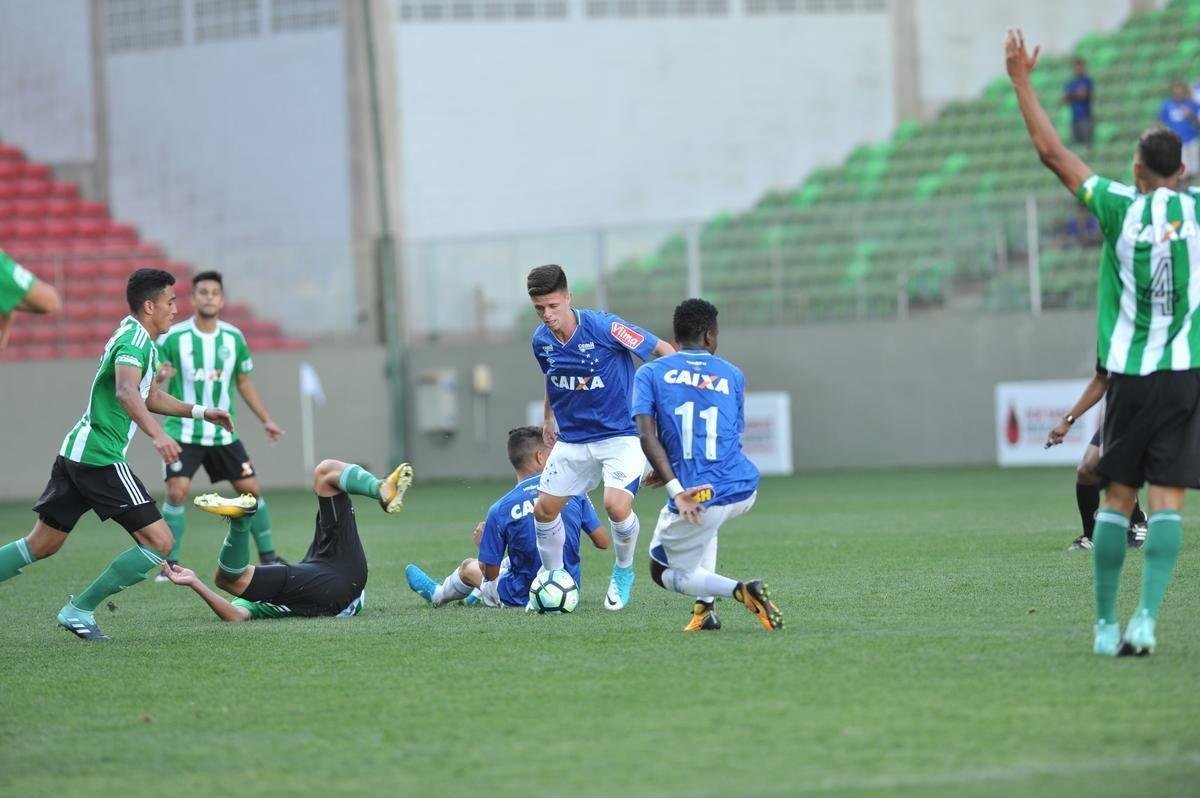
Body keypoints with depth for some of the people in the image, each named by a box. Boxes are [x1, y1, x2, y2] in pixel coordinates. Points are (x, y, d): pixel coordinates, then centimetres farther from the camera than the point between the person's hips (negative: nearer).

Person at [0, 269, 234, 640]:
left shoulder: (140, 339, 19)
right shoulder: (135, 339, -13)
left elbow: (148, 397, 34)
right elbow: (126, 392, -32)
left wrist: (199, 411, 29)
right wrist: (157, 434, -45)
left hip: (76, 453, 11)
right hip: (101, 458, -11)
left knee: (41, 545, 16)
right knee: (159, 542, -10)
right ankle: (79, 610, -5)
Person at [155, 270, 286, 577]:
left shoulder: (233, 337, 2)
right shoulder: (173, 337, -9)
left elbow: (244, 382, 15)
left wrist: (266, 420, 12)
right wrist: (158, 376, -29)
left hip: (223, 433, 4)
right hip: (184, 433, -4)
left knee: (251, 489, 2)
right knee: (177, 492, -17)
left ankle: (268, 556, 18)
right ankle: (171, 564, -6)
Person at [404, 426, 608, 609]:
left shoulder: (500, 510, -17)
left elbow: (490, 573, -11)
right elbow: (602, 542, -5)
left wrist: (483, 544, 11)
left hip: (521, 598, -3)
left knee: (468, 566, 28)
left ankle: (438, 595, 60)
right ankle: (478, 595, 58)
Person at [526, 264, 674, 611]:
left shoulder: (603, 327, -20)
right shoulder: (542, 341, -1)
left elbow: (662, 350, -15)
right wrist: (549, 418, 23)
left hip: (621, 435, -6)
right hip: (572, 439, 6)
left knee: (617, 506, -24)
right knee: (544, 509, 3)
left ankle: (624, 572, 5)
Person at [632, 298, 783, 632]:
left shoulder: (650, 373, 4)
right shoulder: (732, 375, 13)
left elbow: (646, 435, -11)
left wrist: (676, 489, -16)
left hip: (699, 499, -5)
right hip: (744, 489, 5)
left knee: (663, 572, 16)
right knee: (704, 520, 40)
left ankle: (741, 591, -10)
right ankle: (705, 608, 25)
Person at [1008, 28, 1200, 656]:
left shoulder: (1120, 208, -4)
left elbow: (1052, 152, 3)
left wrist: (1022, 82, 12)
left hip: (1129, 375, 0)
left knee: (1118, 498, 7)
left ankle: (1106, 623, 9)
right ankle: (1146, 619, -15)